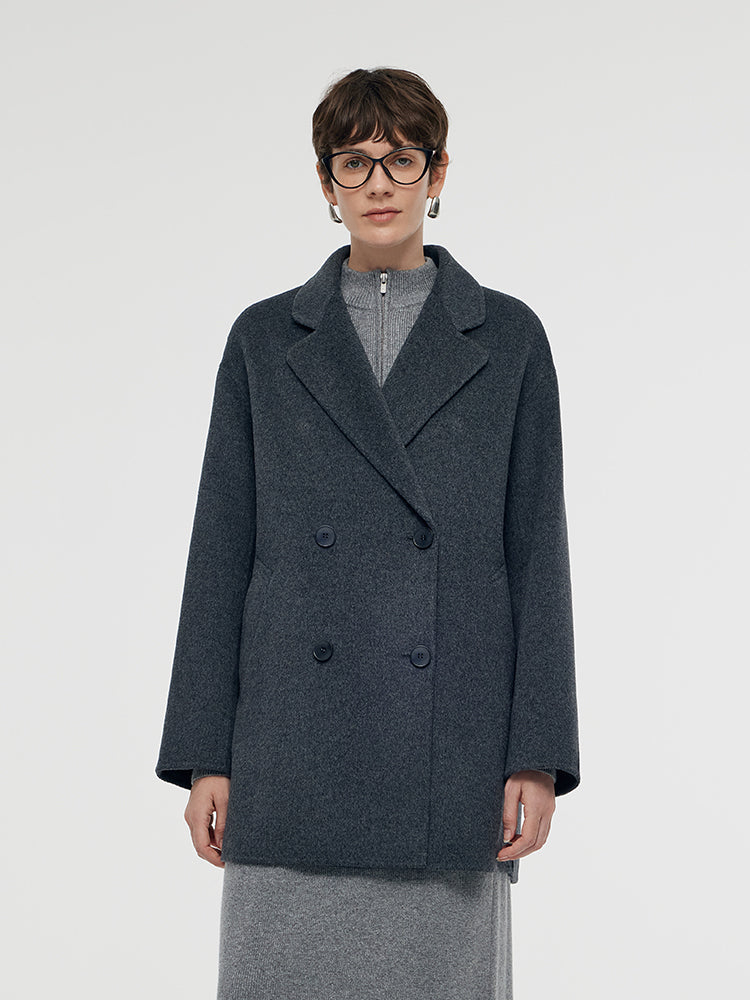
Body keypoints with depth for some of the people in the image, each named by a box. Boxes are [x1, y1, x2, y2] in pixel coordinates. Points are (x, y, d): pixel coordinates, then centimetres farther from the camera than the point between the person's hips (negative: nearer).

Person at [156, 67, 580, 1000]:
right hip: (293, 750, 1)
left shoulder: (506, 339, 6)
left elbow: (537, 553, 3)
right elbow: (222, 550, 6)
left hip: (450, 748, 0)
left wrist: (537, 756, -4)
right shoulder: (265, 338, 8)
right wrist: (204, 755, 1)